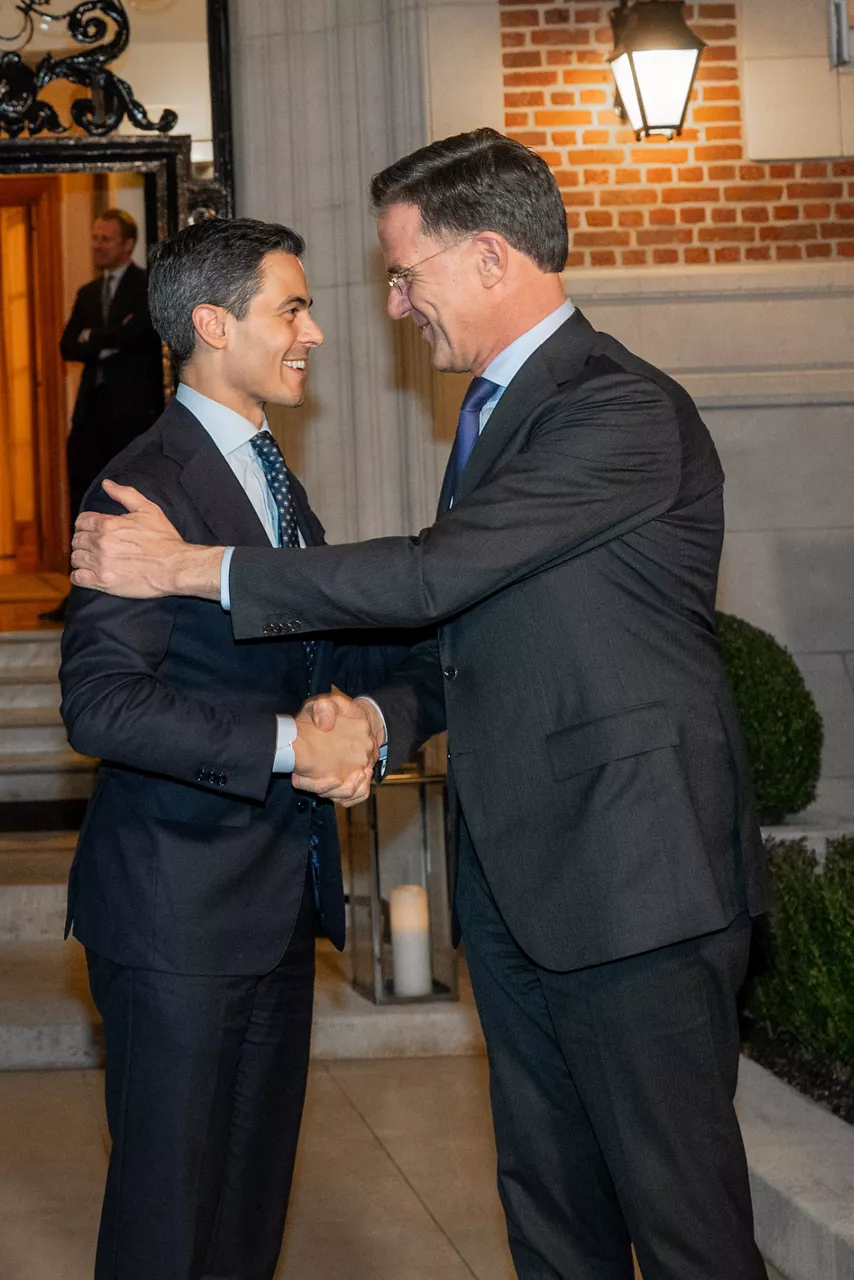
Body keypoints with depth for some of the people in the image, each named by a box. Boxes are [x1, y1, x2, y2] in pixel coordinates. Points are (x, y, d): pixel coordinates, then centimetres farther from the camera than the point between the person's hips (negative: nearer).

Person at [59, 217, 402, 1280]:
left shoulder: (272, 477, 15)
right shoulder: (147, 486, -16)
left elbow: (319, 656, 15)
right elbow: (100, 703, -24)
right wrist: (289, 744, -27)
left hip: (276, 901, 9)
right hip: (180, 910, -9)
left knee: (255, 1186, 17)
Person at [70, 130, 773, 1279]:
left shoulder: (625, 412, -17)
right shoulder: (496, 408, 16)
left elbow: (439, 573, -23)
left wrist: (191, 567, -16)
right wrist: (387, 716, 2)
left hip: (632, 879, -9)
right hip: (515, 880, 9)